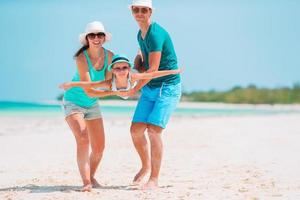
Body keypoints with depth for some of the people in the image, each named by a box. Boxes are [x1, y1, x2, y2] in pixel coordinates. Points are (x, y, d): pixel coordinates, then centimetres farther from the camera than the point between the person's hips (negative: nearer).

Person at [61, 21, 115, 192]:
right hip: (73, 102, -6)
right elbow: (88, 90, -30)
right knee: (83, 139, -25)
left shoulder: (109, 55, -9)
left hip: (92, 104, 6)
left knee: (99, 147, 5)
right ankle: (86, 182, -21)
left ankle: (91, 176, 28)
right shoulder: (82, 57, -26)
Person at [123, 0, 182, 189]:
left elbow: (153, 69, -21)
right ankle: (146, 166, 26)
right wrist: (136, 68, 4)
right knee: (136, 130, 2)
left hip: (168, 87, -8)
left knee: (154, 130, -17)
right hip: (149, 88, 8)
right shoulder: (141, 34, 11)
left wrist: (133, 90, -12)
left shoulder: (156, 34, -19)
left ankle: (154, 178, -7)